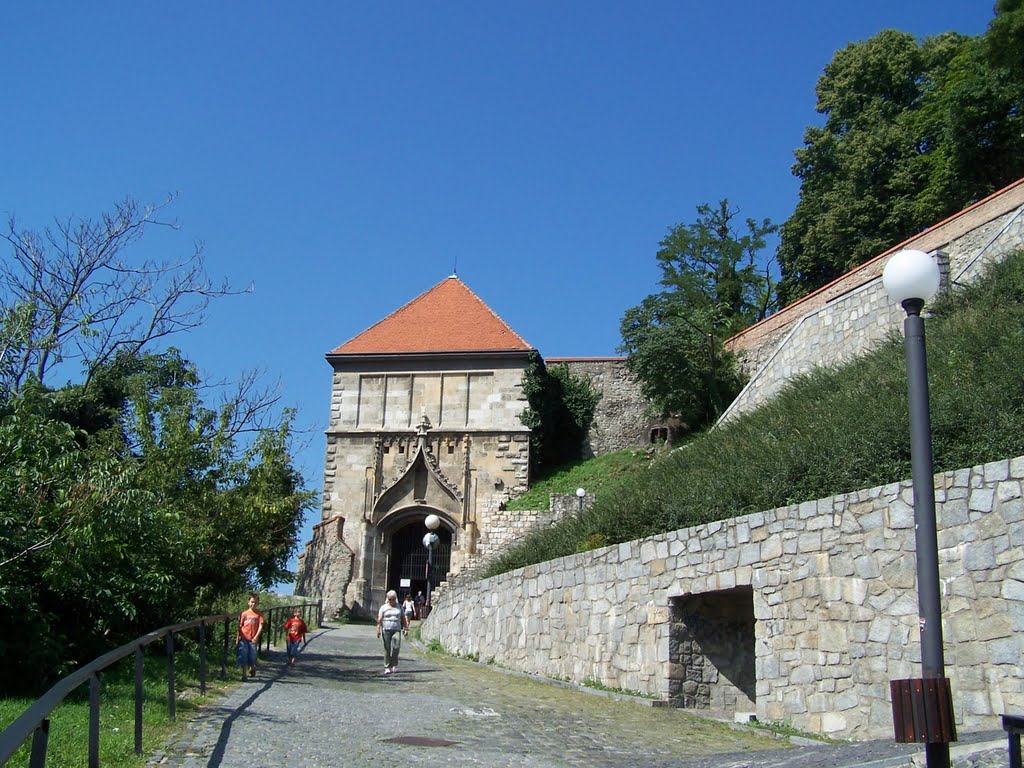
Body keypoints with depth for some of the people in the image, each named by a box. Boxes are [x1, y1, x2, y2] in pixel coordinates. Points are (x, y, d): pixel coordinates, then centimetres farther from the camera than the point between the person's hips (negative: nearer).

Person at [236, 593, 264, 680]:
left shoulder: (259, 614, 1)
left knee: (252, 657, 3)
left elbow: (260, 626, -6)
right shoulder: (244, 613, 4)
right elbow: (240, 626, 7)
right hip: (243, 638, 1)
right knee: (243, 657, 1)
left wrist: (256, 637, -16)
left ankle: (252, 668, 34)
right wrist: (237, 638, 2)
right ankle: (243, 675, 11)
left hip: (253, 639, -1)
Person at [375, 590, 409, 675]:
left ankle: (394, 664, 3)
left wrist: (406, 629, 10)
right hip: (386, 630, -1)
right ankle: (387, 667, 5)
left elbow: (403, 619, 16)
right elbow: (379, 619, 0)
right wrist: (378, 630, -10)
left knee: (396, 646, -16)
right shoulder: (383, 607, 7)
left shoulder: (399, 607, 13)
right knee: (387, 649, -2)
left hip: (396, 630, 1)